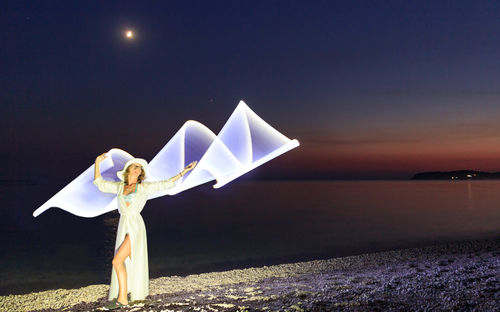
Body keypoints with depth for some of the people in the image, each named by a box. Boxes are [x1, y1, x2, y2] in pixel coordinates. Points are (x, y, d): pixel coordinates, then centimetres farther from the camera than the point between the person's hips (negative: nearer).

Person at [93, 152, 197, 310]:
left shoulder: (144, 187, 0)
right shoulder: (119, 186, 12)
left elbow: (165, 184, 2)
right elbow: (99, 183, 18)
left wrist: (184, 171, -2)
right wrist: (97, 162, 13)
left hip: (136, 227, -5)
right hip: (123, 227, 5)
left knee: (117, 261, -14)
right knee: (126, 262, 11)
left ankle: (122, 298, -5)